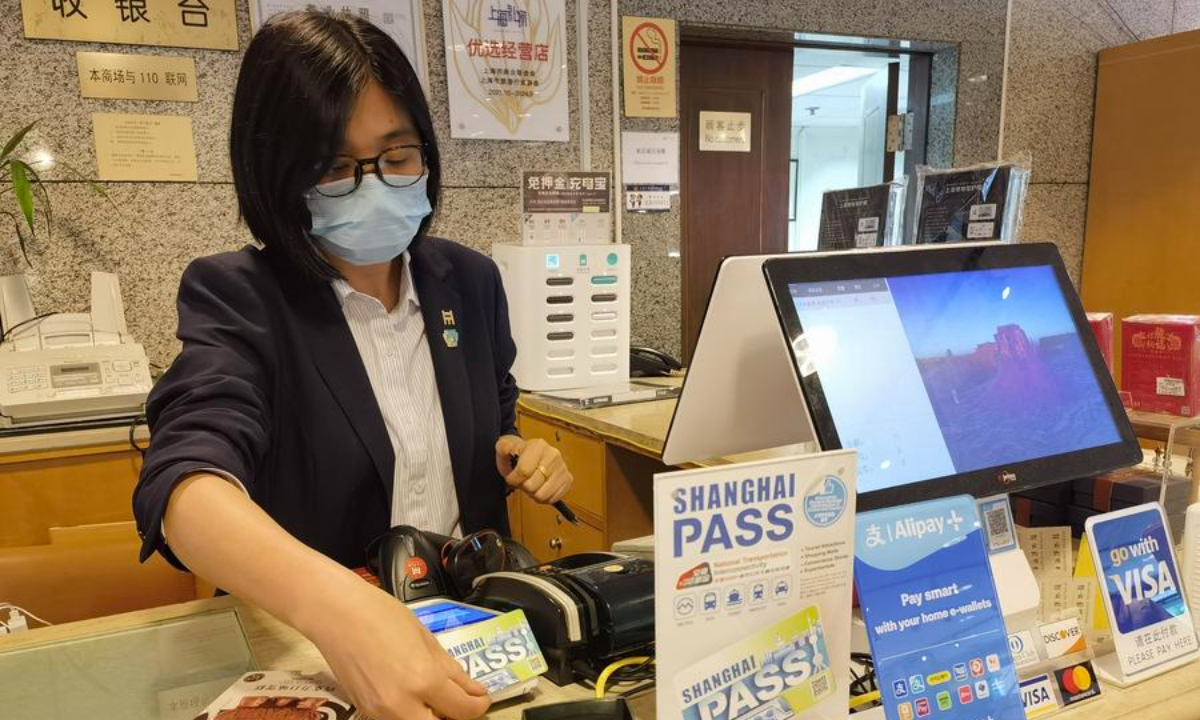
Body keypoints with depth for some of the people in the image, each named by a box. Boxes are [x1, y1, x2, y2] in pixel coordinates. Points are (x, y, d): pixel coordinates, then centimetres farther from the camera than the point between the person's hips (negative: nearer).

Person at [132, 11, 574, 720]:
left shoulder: (469, 280, 3)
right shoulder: (237, 298, -9)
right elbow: (185, 478, -26)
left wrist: (525, 458, -6)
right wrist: (335, 604, -43)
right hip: (304, 646, -3)